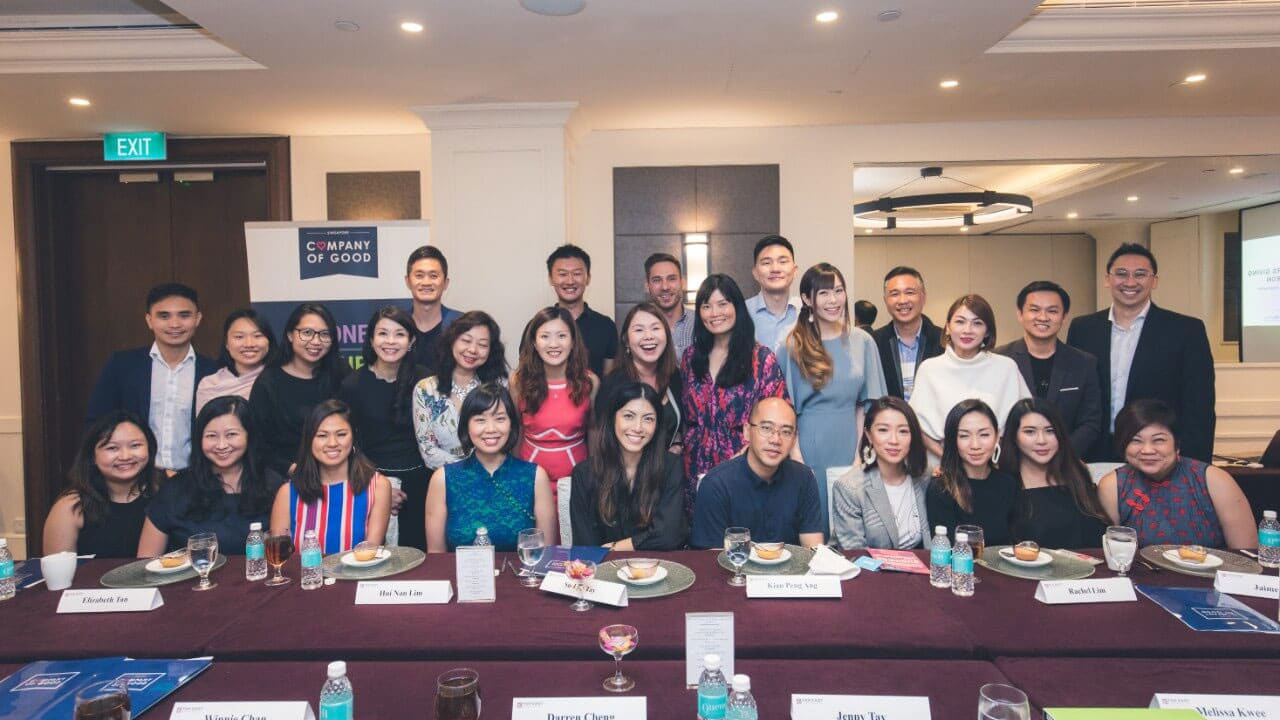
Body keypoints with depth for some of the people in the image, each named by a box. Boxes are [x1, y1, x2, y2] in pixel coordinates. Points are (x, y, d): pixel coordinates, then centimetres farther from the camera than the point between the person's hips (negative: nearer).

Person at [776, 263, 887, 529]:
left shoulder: (862, 342, 5)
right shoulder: (793, 346, -2)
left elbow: (865, 404, 6)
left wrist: (859, 452, -1)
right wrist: (796, 458, -10)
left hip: (848, 446, 2)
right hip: (808, 447, -2)